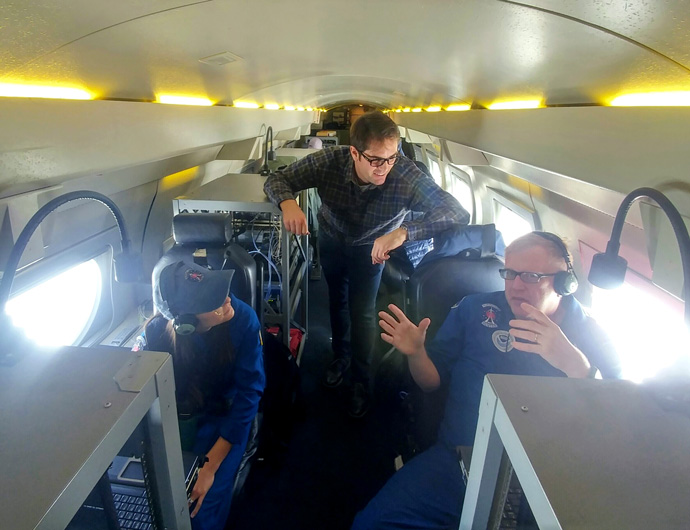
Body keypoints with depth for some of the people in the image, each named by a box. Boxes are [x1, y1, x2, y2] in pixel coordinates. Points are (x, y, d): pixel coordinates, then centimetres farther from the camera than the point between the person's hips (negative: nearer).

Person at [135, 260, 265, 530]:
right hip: (177, 412, 2)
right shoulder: (158, 331, -23)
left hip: (225, 412, -1)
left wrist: (210, 467, -23)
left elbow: (249, 391, -20)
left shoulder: (243, 319, -27)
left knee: (207, 497, -17)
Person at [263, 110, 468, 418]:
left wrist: (404, 231, -60)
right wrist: (287, 202, -48)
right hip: (332, 239, 2)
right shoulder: (329, 161, -34)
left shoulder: (406, 175, -39)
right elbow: (276, 180, -23)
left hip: (372, 246, -2)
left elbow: (458, 213, -45)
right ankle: (341, 356, 47)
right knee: (337, 301, 19)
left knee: (362, 312, -4)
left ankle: (361, 378, 24)